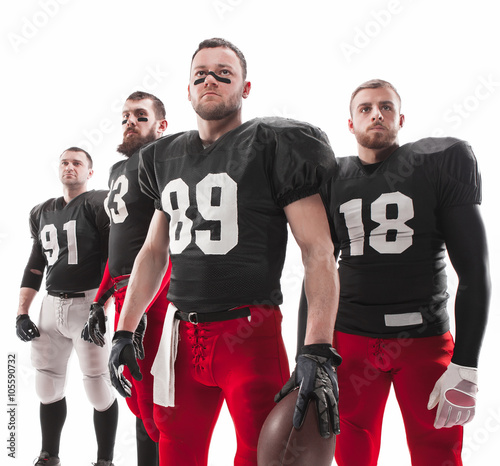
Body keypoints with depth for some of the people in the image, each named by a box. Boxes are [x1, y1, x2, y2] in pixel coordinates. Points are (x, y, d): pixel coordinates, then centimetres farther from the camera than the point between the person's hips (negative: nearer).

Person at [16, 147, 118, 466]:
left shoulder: (98, 205, -4)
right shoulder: (43, 213, 16)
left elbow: (111, 261, -10)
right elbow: (35, 266, 19)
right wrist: (22, 312, 12)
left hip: (89, 304, -6)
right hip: (51, 305, 6)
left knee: (99, 389, -2)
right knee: (48, 388, 11)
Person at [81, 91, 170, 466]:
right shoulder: (119, 170, 21)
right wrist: (100, 302, 21)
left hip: (153, 293, -9)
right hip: (124, 293, 9)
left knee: (151, 398, -6)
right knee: (136, 397, 15)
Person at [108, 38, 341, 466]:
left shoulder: (272, 146, -5)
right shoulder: (167, 157, 14)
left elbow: (319, 252, -12)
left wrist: (318, 352, -22)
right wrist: (124, 331, 14)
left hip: (249, 335, -5)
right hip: (182, 334, 6)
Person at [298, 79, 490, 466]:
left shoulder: (440, 162, -2)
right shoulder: (333, 181, 6)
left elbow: (474, 270, -5)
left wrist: (465, 368, -12)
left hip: (425, 340, -2)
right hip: (350, 338, 2)